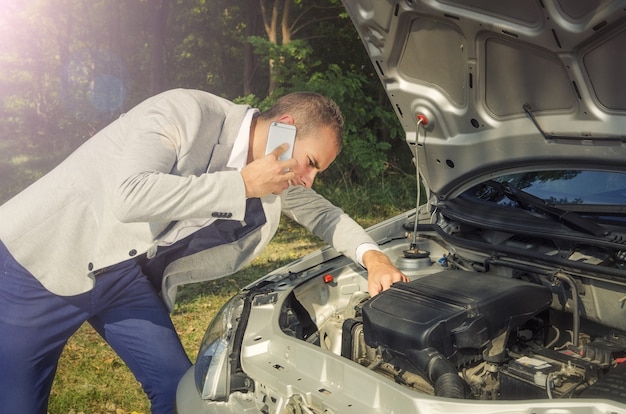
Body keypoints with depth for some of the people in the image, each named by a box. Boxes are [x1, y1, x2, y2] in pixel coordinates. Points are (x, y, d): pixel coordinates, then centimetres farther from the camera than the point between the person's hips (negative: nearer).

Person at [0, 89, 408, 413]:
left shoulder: (274, 177, -1)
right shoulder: (188, 112, -23)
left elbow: (321, 212, 14)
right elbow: (129, 197, -35)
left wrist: (371, 255, -4)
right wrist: (242, 184, -31)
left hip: (126, 278, 6)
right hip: (38, 258, -6)